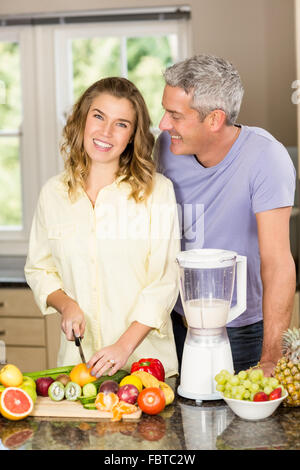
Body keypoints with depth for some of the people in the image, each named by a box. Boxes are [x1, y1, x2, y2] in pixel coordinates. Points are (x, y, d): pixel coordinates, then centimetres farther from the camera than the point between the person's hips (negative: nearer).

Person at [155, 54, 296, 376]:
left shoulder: (265, 158, -24)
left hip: (241, 331, -4)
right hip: (177, 320, 4)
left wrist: (270, 360, -33)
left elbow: (276, 263, -29)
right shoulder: (167, 146, -9)